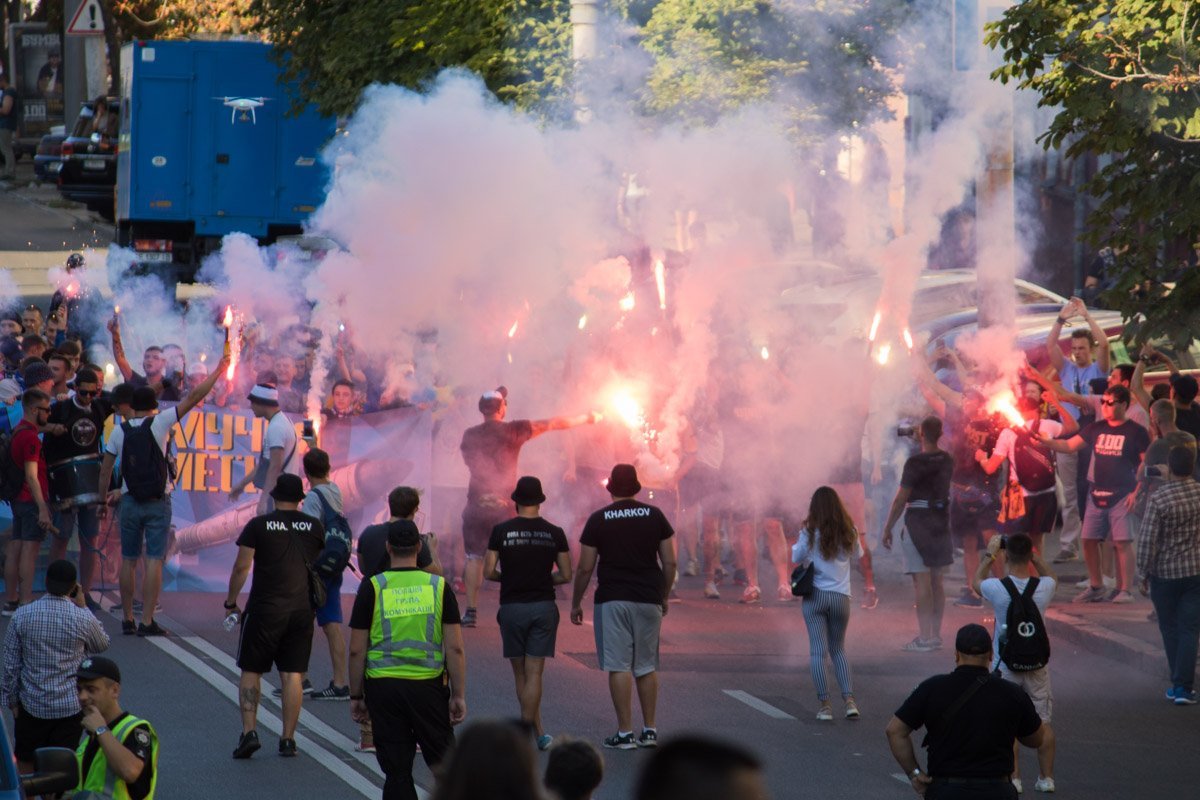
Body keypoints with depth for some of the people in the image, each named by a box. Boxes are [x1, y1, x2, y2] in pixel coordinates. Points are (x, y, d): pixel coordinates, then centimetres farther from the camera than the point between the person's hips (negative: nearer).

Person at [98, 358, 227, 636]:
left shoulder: (120, 431, 2)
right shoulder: (159, 423, -5)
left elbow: (105, 468, 4)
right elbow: (192, 398, -6)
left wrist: (103, 500, 15)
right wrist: (219, 370, 1)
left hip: (130, 501, 2)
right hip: (158, 502, -2)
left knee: (128, 560, 9)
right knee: (154, 560, -3)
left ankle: (128, 620, 11)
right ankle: (147, 621, -7)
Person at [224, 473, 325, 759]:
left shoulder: (258, 525, -4)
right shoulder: (314, 527, 5)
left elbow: (241, 567, -7)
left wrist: (231, 602, 4)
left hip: (265, 609, -2)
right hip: (302, 610, 3)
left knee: (251, 671, 7)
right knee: (293, 675, 5)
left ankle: (249, 731, -6)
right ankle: (288, 739, 4)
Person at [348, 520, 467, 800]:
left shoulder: (372, 588, -3)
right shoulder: (439, 587, 0)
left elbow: (357, 650, -3)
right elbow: (455, 648, -3)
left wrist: (356, 696, 7)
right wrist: (458, 695, 3)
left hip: (383, 686, 0)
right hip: (429, 687, 0)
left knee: (396, 771, 3)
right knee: (444, 762, 12)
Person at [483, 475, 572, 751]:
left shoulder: (501, 531, -4)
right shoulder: (554, 533, -1)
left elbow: (489, 572, -5)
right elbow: (565, 576, 1)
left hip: (512, 607, -1)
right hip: (543, 607, 1)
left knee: (520, 673, 10)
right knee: (534, 673, 0)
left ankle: (539, 733, 13)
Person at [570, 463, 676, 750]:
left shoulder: (598, 520, -2)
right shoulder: (654, 516, 4)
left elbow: (585, 568, -2)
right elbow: (670, 562, 4)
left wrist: (576, 603, 10)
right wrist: (664, 597, 17)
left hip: (612, 600, -3)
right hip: (649, 599, 3)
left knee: (619, 667, -3)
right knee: (646, 667, 12)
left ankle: (625, 732, -5)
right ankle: (649, 731, 13)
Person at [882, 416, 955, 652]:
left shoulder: (915, 463, -15)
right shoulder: (947, 461, 3)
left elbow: (900, 499, -14)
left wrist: (887, 528, -6)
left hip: (918, 521, -7)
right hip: (941, 520, 7)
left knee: (922, 581, -5)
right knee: (936, 581, 13)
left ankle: (925, 638, -7)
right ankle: (935, 635, 19)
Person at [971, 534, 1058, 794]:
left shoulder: (997, 588, -16)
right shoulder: (1044, 587, -10)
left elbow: (976, 581, 10)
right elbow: (1051, 576, 18)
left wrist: (989, 554, 20)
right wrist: (1033, 554, 19)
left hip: (1005, 666, -2)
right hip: (1037, 664, 2)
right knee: (1042, 723, 11)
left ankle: (1013, 777, 2)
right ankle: (1046, 777, 14)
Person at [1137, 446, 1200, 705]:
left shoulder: (1158, 498, -15)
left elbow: (1147, 540, -15)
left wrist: (1143, 574, -4)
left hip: (1164, 573, -2)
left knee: (1170, 630, 13)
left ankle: (1179, 683, 20)